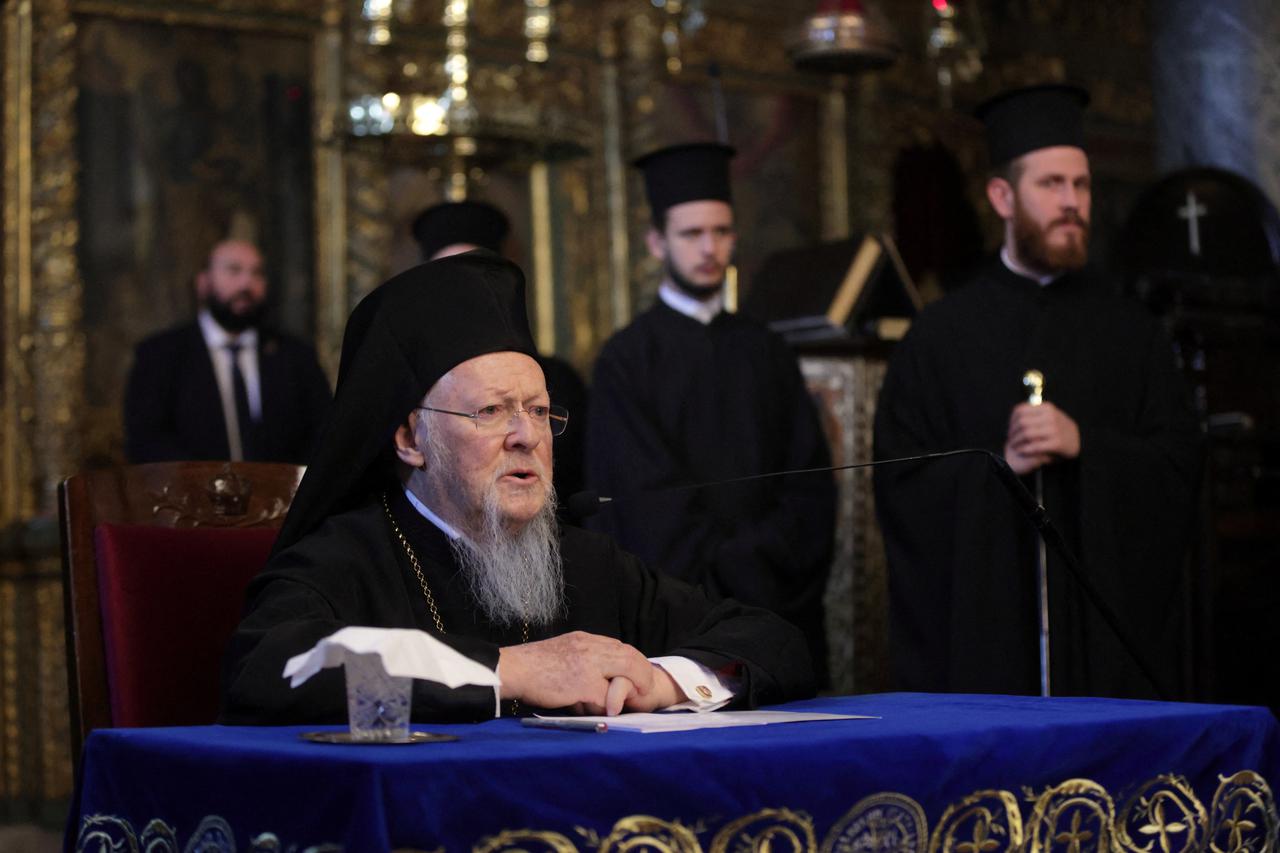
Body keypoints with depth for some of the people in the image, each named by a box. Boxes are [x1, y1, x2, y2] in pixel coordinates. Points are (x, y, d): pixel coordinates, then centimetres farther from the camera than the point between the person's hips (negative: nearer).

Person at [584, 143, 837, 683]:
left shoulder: (765, 352, 13)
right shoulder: (627, 360, -1)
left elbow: (811, 483, 7)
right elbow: (651, 500, -8)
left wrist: (760, 557, -9)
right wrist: (744, 572, -10)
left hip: (777, 621, 4)